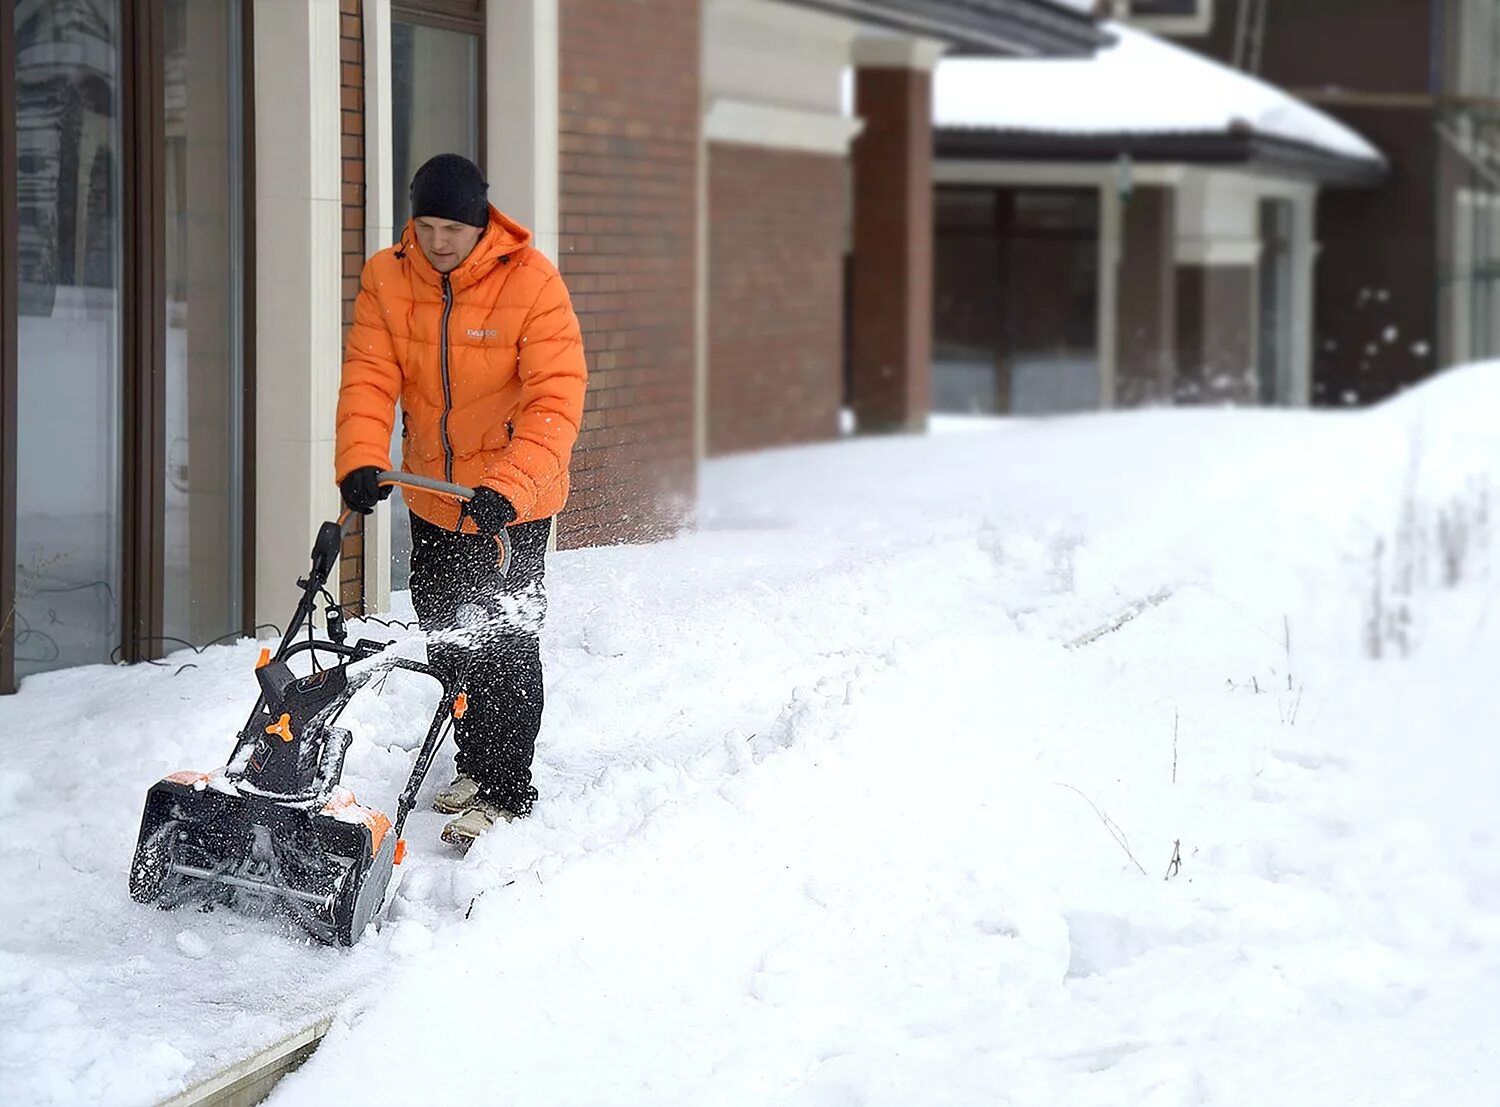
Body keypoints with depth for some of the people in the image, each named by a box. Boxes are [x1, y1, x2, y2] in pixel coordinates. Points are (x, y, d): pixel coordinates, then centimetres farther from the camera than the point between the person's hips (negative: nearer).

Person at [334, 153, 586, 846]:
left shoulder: (532, 283, -20)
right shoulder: (385, 280, -7)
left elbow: (555, 400, -25)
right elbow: (369, 378, -12)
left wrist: (509, 487, -38)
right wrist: (360, 461, -30)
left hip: (512, 501, -5)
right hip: (432, 493, 5)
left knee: (504, 640, -5)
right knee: (446, 637, 16)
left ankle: (508, 791, 6)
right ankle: (476, 763, 34)